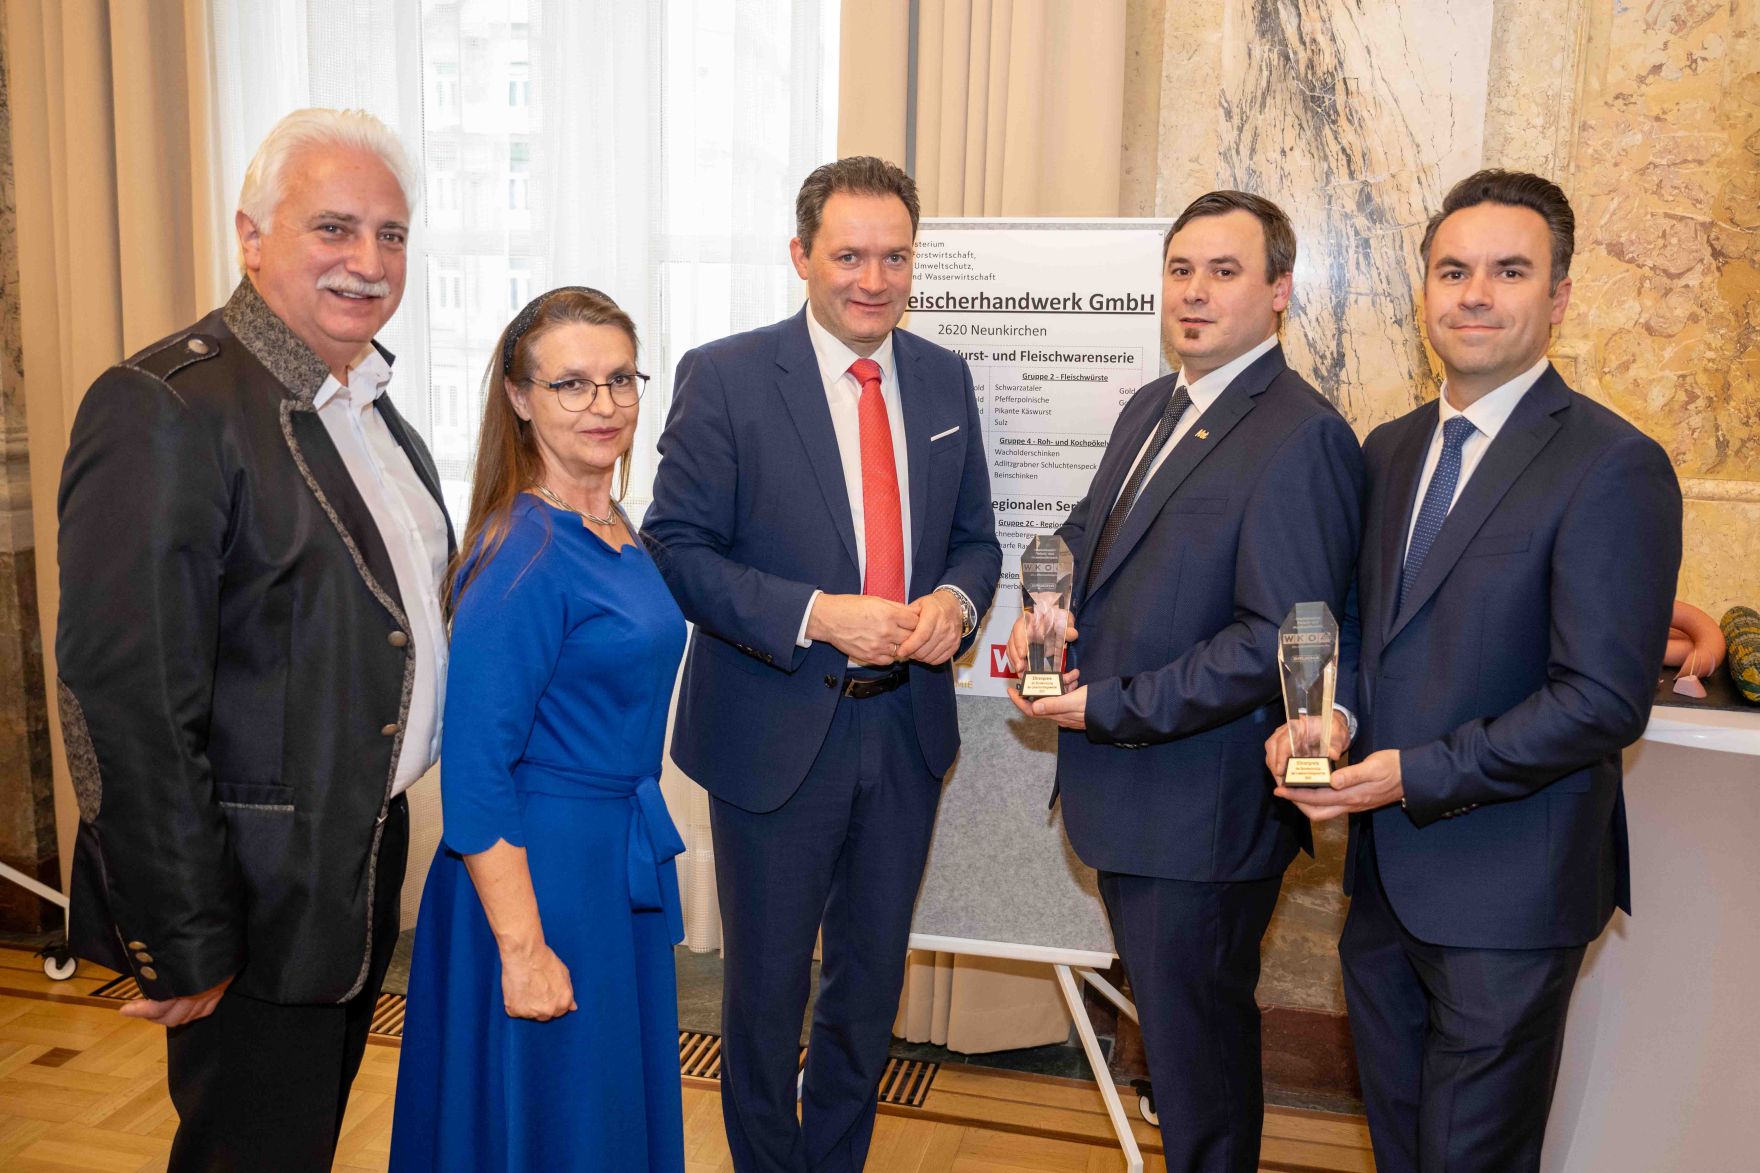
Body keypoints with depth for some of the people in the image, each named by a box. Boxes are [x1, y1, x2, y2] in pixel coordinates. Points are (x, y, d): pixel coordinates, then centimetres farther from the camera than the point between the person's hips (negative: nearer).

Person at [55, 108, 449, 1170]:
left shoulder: (370, 404, 8)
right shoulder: (168, 407, -20)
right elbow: (130, 699, -23)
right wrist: (182, 942, -20)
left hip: (365, 862, 8)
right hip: (260, 897, -8)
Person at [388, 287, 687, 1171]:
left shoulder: (614, 531, 5)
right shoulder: (522, 554, -22)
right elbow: (474, 772, -22)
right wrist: (523, 951, -22)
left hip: (624, 858, 9)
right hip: (540, 869, -9)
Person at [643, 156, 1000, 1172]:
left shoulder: (945, 379, 4)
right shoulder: (723, 377, -10)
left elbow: (974, 537, 11)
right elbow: (676, 547, -13)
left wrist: (955, 600, -12)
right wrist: (817, 616, -24)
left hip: (908, 728, 4)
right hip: (777, 733, -4)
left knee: (873, 979, 20)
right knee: (768, 982, 15)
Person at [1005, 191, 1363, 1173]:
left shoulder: (1302, 436, -18)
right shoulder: (1152, 408, 10)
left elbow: (1281, 640, -24)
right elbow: (1091, 528, 22)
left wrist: (1113, 706, -20)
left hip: (1205, 812, -8)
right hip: (1127, 794, 9)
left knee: (1195, 1044, 9)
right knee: (1167, 1017, 25)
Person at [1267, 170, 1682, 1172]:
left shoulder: (1612, 467, -15)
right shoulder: (1391, 449, 8)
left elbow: (1604, 699, -19)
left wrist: (1420, 775, -20)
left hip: (1507, 891, -6)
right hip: (1387, 872, 7)